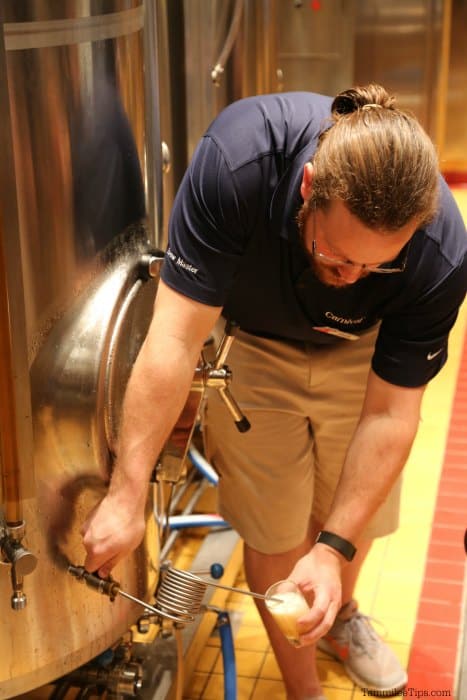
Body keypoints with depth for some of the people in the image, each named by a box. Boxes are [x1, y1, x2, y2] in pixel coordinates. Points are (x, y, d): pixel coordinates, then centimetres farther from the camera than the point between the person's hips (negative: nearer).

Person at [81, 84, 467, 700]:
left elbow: (389, 413, -25)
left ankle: (342, 618, 49)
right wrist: (127, 495, -36)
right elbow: (175, 340, -37)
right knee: (275, 530, 1)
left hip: (357, 349, 2)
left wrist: (335, 549, -29)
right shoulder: (237, 160, -41)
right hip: (248, 337, -1)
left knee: (354, 508, 15)